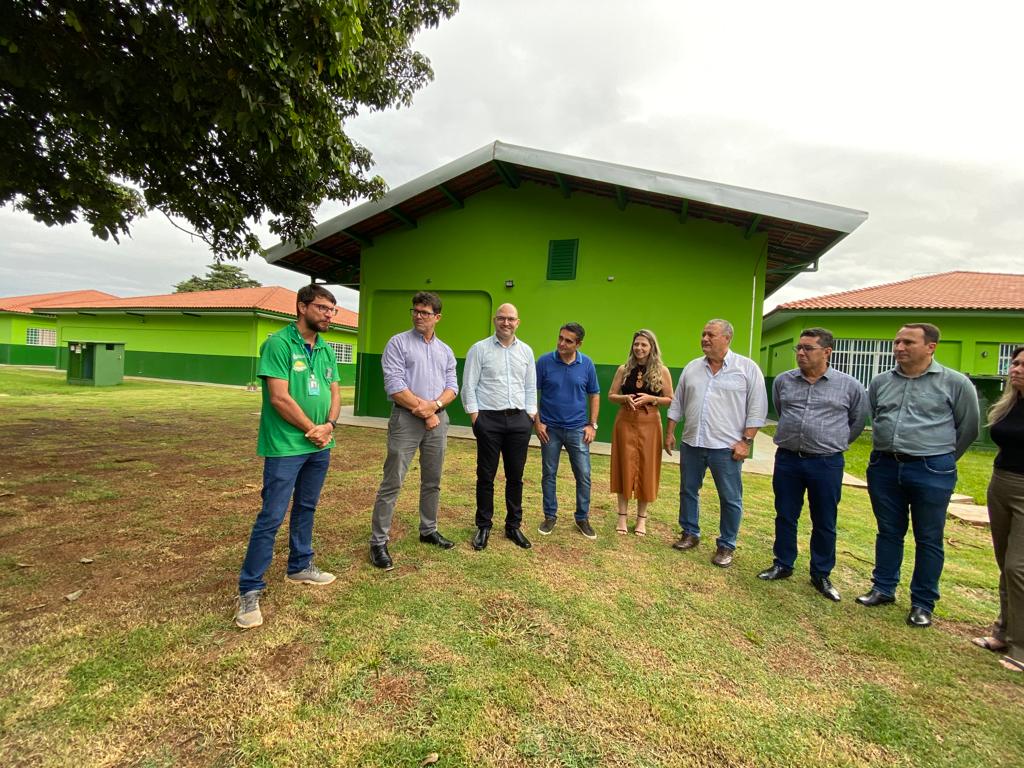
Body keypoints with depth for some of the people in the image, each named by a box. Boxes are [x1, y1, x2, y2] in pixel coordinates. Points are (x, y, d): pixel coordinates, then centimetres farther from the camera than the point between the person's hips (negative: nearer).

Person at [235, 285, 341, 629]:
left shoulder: (327, 350, 10)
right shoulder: (279, 343, -12)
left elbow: (334, 391, 10)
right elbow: (279, 397, -18)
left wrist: (329, 425, -9)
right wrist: (312, 429, -11)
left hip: (320, 446, 7)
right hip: (286, 446, -7)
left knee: (305, 509, 19)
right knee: (271, 517, -3)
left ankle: (300, 566, 35)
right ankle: (249, 590, 9)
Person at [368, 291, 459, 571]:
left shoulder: (446, 351, 13)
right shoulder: (398, 343, -2)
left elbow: (452, 387, 7)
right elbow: (394, 386, -11)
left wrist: (434, 405, -12)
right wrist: (422, 410, -12)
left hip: (438, 420, 5)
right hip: (406, 419, -5)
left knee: (432, 482, 14)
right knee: (392, 483, -4)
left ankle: (428, 530, 30)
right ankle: (378, 542, 6)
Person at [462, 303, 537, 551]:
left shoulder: (526, 351, 10)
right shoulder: (480, 349, -1)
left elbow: (531, 387, 12)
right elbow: (468, 386, -2)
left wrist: (530, 415, 5)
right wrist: (475, 416, -7)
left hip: (519, 420, 3)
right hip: (489, 419, -3)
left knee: (515, 476, 11)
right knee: (486, 476, 6)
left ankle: (514, 526, 25)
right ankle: (483, 527, 21)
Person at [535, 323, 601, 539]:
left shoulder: (587, 364, -3)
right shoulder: (544, 361, -7)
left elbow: (594, 395, 6)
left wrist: (592, 424, 1)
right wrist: (537, 422, -6)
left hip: (577, 429, 1)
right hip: (550, 428, 0)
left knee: (583, 476, 4)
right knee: (549, 474, 9)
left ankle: (583, 518, 21)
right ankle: (550, 516, 25)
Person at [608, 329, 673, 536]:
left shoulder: (662, 371, 0)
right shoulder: (623, 369, 4)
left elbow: (670, 400, 2)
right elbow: (611, 396, 7)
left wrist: (651, 398, -14)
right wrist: (625, 398, -13)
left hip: (649, 424, -1)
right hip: (625, 422, 1)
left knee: (646, 469, 5)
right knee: (625, 467, 5)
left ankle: (642, 517, 21)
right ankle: (623, 515, 18)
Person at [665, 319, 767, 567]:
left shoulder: (747, 368, -5)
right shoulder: (692, 368, 8)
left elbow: (757, 408, -6)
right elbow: (677, 403, 13)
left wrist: (746, 441, -10)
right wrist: (670, 433, 10)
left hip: (726, 447, -4)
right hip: (691, 444, 4)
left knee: (730, 499, 6)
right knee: (688, 491, 14)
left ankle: (726, 545, 21)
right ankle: (690, 533, 31)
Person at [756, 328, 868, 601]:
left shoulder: (849, 385, -3)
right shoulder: (783, 381, 3)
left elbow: (858, 420, 12)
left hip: (827, 464, -2)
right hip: (787, 459, 2)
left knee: (824, 523, 9)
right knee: (785, 517, 11)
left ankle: (821, 575, 25)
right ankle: (782, 565, 27)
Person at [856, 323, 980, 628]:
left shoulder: (955, 383, -4)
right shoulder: (880, 382, 6)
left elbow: (968, 428, 5)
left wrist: (941, 459, 12)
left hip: (931, 471, -3)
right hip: (884, 468, 4)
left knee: (928, 540, 7)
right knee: (888, 532, 14)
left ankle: (922, 604, 20)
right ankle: (883, 589, 27)